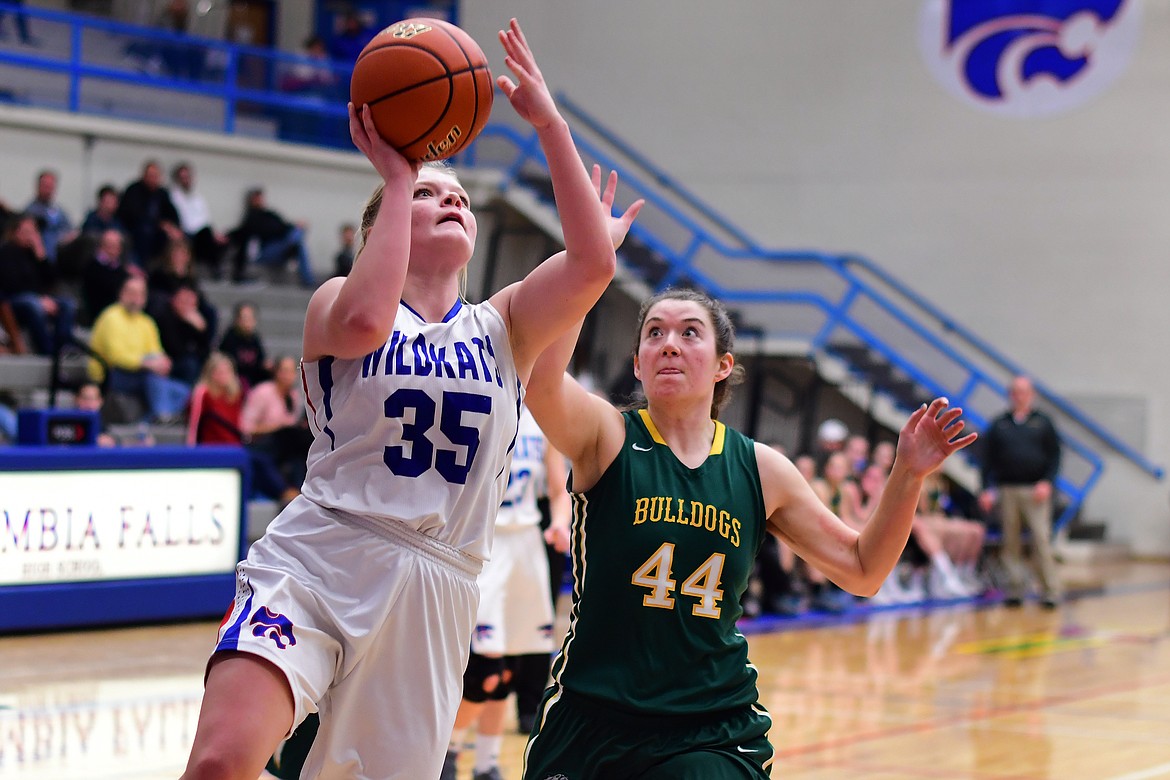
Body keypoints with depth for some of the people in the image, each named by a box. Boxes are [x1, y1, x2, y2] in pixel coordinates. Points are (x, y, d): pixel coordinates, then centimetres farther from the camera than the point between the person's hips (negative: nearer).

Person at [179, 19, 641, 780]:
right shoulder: (336, 300, 7)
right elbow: (365, 321, -19)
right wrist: (396, 175, -9)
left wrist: (549, 123, -6)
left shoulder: (503, 328, 15)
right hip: (315, 565, -3)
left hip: (434, 592, 4)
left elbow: (593, 262, -3)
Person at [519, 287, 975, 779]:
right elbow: (539, 375, -27)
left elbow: (861, 571, 12)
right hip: (589, 720, -1)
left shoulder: (759, 471, 5)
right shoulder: (607, 437, -5)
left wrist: (908, 474, -1)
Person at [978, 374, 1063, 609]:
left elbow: (1055, 455, 6)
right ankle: (1015, 588, 8)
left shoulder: (1043, 423, 8)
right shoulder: (998, 425, 12)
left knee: (1042, 540, -9)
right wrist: (988, 489, 1)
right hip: (1007, 490, 2)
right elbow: (989, 460, 10)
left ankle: (1051, 590, -5)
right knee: (1011, 542, 2)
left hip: (1035, 491, -2)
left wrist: (1047, 482, -7)